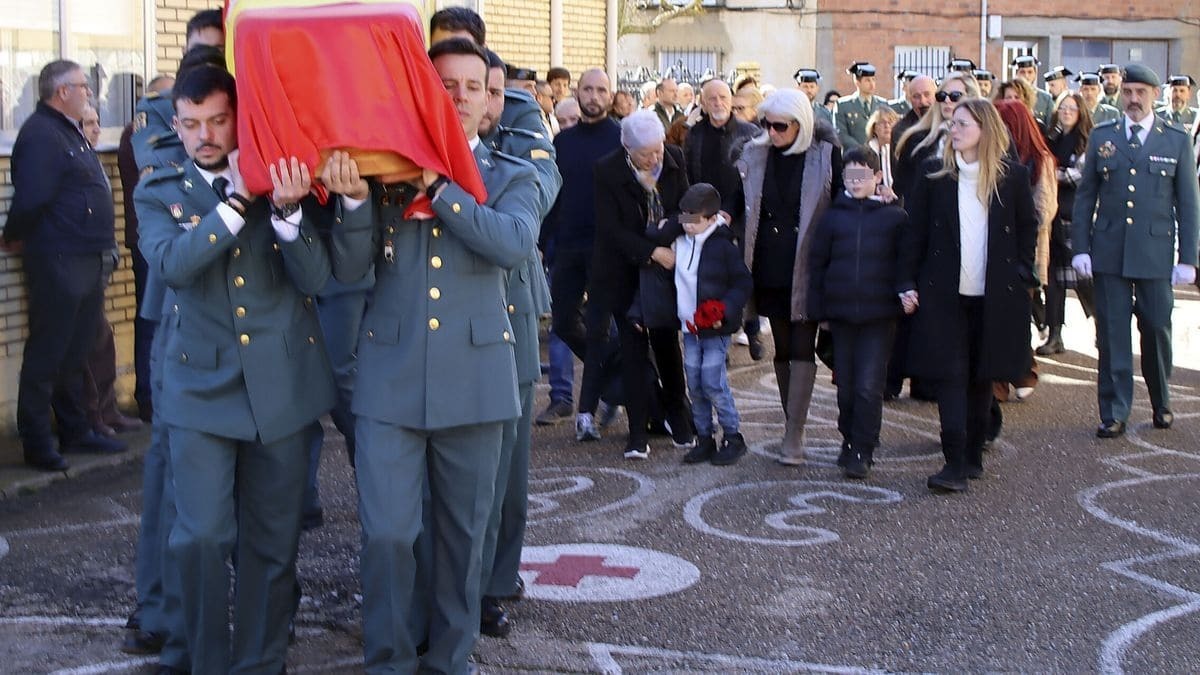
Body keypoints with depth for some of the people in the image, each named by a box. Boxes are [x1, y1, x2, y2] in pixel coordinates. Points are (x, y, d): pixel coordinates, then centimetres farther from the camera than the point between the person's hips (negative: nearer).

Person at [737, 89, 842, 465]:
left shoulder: (826, 156, -5)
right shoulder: (754, 156, 4)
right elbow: (740, 207, 10)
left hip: (808, 268, -4)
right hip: (770, 268, 4)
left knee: (802, 349, -7)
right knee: (783, 349, 10)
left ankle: (793, 437, -8)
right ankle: (794, 428, 18)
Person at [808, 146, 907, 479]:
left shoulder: (895, 217, -1)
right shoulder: (834, 217, 4)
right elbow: (816, 263, 7)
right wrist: (818, 310, 4)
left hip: (879, 314, -3)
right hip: (841, 314, 3)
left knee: (869, 386, -7)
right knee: (846, 386, 11)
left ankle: (863, 451, 3)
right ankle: (849, 441, 27)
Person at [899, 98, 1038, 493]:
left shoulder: (1013, 175, 1)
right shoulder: (933, 173, 1)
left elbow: (1027, 228, 10)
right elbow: (914, 231, 3)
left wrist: (1023, 276, 4)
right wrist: (907, 283, -1)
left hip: (995, 296, 1)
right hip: (944, 293, -1)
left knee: (982, 376, 10)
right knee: (951, 375, -7)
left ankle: (973, 456, 23)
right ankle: (955, 464, -10)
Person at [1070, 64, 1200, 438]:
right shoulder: (1101, 137, 7)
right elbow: (1085, 196, 8)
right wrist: (1080, 248, -1)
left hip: (1155, 253, 0)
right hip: (1109, 252, 1)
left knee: (1157, 329, 5)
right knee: (1112, 334, 1)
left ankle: (1161, 403, 27)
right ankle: (1114, 413, 8)